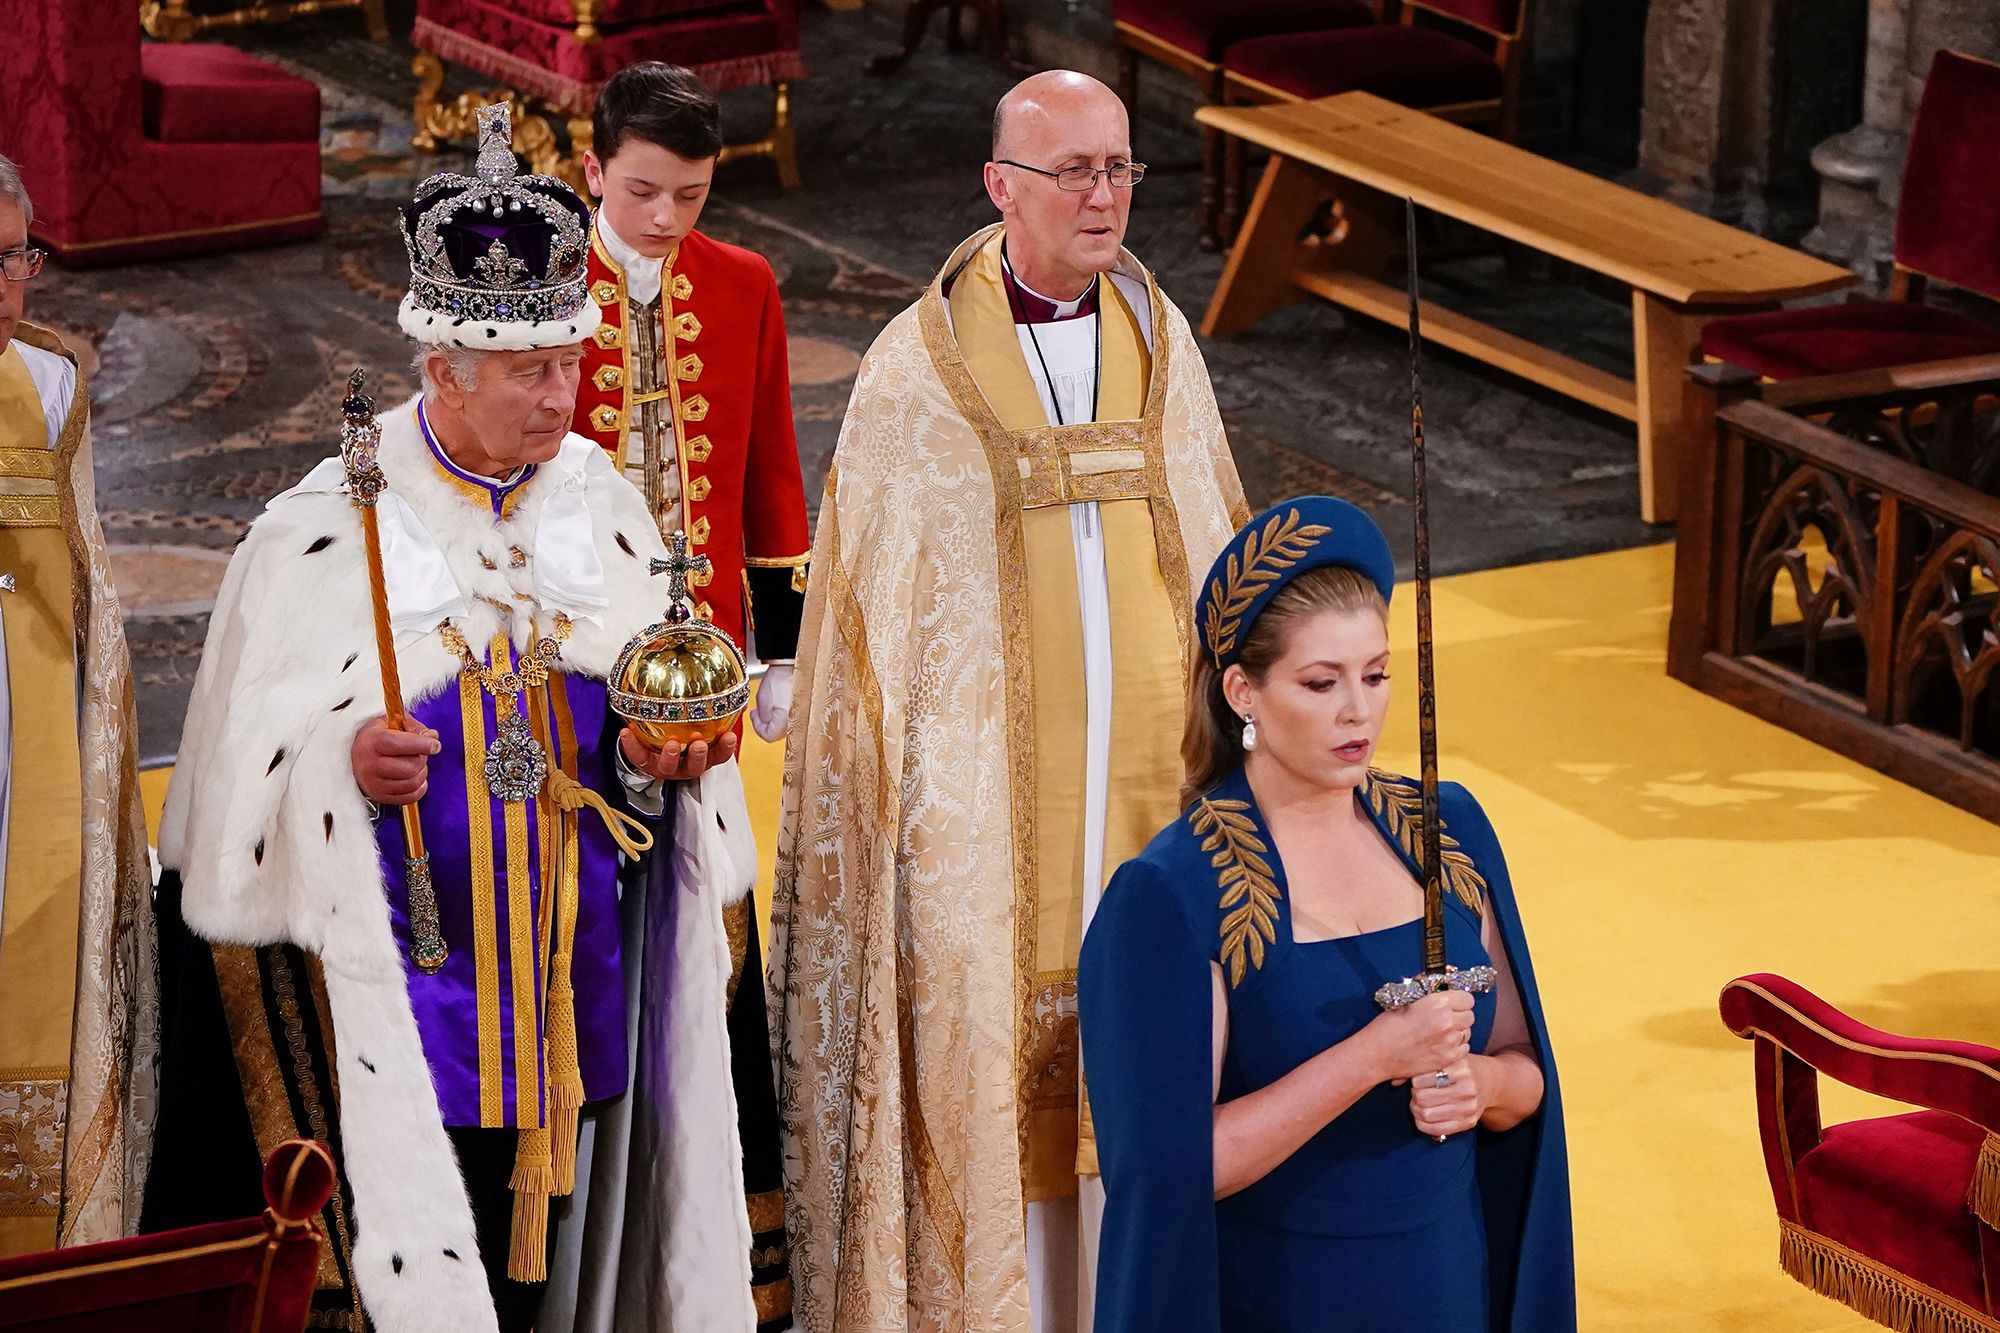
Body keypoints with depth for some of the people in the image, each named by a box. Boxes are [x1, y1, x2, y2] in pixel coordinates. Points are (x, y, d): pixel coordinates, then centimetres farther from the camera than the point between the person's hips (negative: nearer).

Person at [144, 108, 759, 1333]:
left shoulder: (602, 503, 5)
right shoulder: (327, 530, -7)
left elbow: (646, 719, 10)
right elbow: (247, 760, -7)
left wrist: (651, 756, -12)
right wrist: (343, 763, -26)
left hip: (561, 973, 4)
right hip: (392, 972, -4)